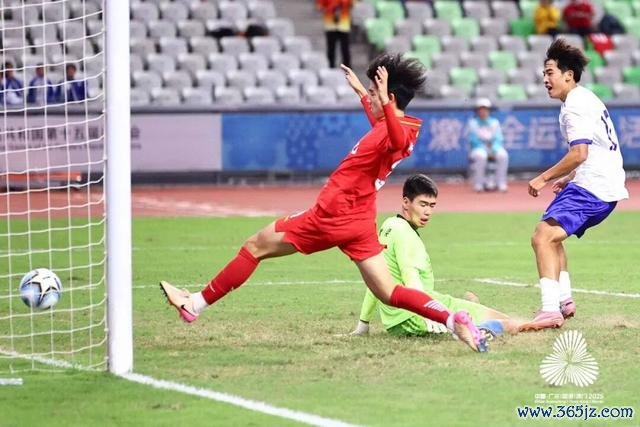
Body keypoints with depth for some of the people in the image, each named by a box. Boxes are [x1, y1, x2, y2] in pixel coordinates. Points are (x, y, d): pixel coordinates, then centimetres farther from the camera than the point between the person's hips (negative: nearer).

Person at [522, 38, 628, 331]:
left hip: (591, 187, -11)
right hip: (605, 187, 11)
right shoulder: (588, 100, 20)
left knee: (542, 237, -21)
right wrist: (568, 178, 26)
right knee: (551, 236, 26)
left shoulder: (574, 106, -13)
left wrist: (544, 177, -17)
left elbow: (580, 153, -24)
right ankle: (564, 301, 28)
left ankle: (550, 310, -32)